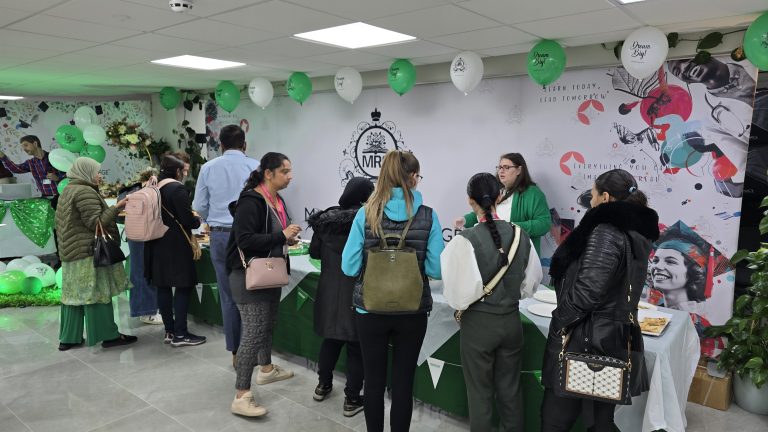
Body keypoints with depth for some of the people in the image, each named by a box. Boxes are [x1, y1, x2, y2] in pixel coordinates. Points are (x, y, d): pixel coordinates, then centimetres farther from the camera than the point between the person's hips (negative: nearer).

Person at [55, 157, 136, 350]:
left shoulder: (68, 191, 17)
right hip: (89, 253, -10)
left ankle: (68, 338, 16)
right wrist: (116, 207, -17)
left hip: (71, 252, 10)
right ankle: (109, 335, 0)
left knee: (73, 294, 11)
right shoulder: (85, 192, -15)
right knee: (96, 293, -5)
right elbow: (96, 222, -19)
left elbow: (60, 223, 23)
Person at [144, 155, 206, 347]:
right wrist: (198, 221, 3)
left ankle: (169, 331, 17)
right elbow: (187, 220, -18)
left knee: (163, 286, 10)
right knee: (183, 286, -2)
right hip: (176, 246, -8)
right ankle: (180, 334, -1)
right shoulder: (177, 188, -13)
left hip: (156, 245, 8)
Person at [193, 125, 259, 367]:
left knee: (228, 297, 10)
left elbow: (199, 207, 6)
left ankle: (236, 353, 18)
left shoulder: (208, 168, 4)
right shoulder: (255, 166, -3)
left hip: (219, 236, 2)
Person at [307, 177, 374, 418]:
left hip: (329, 289, 4)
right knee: (356, 346, 8)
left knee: (330, 339, 21)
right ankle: (352, 400, 17)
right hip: (357, 292, -4)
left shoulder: (326, 218, -1)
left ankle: (323, 385, 36)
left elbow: (314, 252, 7)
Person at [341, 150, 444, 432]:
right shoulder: (428, 216, -9)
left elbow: (349, 267, -8)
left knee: (373, 380, 15)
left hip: (370, 309, 0)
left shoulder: (366, 214, -8)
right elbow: (437, 269, -9)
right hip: (412, 311, 0)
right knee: (403, 382, 13)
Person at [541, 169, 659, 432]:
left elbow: (586, 291, -22)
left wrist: (558, 326, -10)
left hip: (585, 343, -9)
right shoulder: (638, 234, 10)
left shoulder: (605, 231, -17)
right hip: (616, 341, 9)